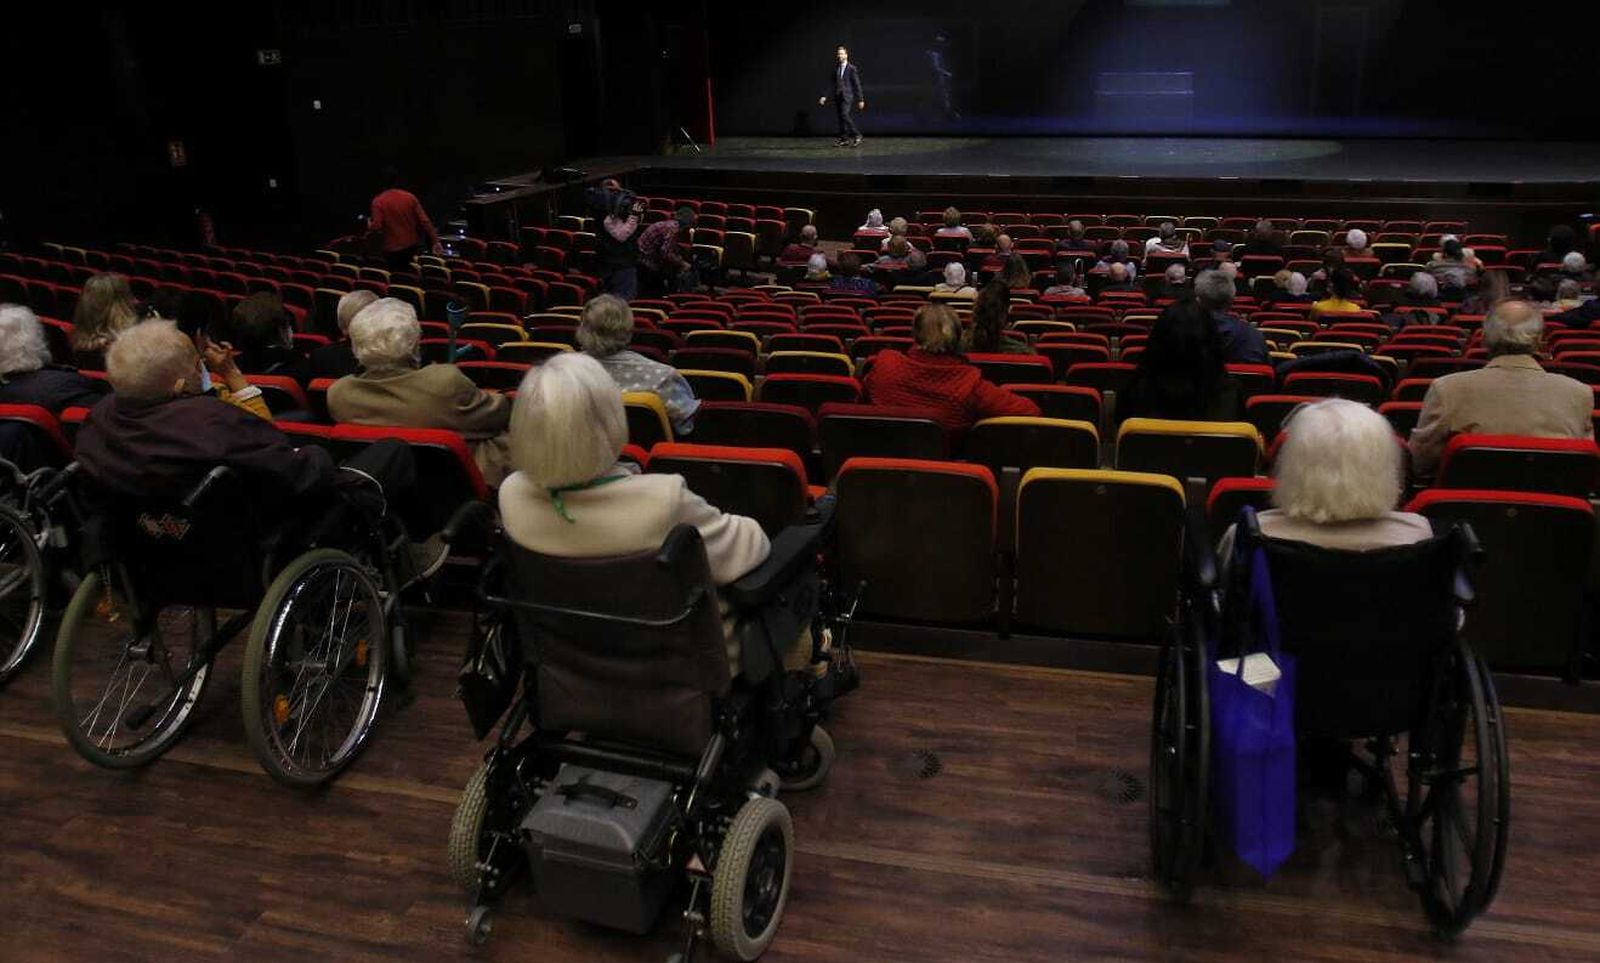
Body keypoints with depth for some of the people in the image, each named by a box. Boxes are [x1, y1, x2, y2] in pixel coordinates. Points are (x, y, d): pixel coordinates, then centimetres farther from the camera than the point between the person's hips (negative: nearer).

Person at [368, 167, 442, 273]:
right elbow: (424, 220, -7)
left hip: (391, 248, -3)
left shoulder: (378, 201, -12)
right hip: (411, 245, 3)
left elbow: (376, 227, -18)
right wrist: (435, 241, -4)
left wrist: (369, 226, 6)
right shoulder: (410, 197, -3)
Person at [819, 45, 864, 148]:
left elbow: (857, 85, -3)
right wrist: (824, 96, 3)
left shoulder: (852, 68, -3)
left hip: (847, 96, -6)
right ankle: (844, 140, 10)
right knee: (840, 117, 4)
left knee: (845, 115, -20)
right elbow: (831, 83, 11)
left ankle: (857, 135, -8)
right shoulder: (835, 68, 11)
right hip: (837, 96, 6)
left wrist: (860, 100, -5)